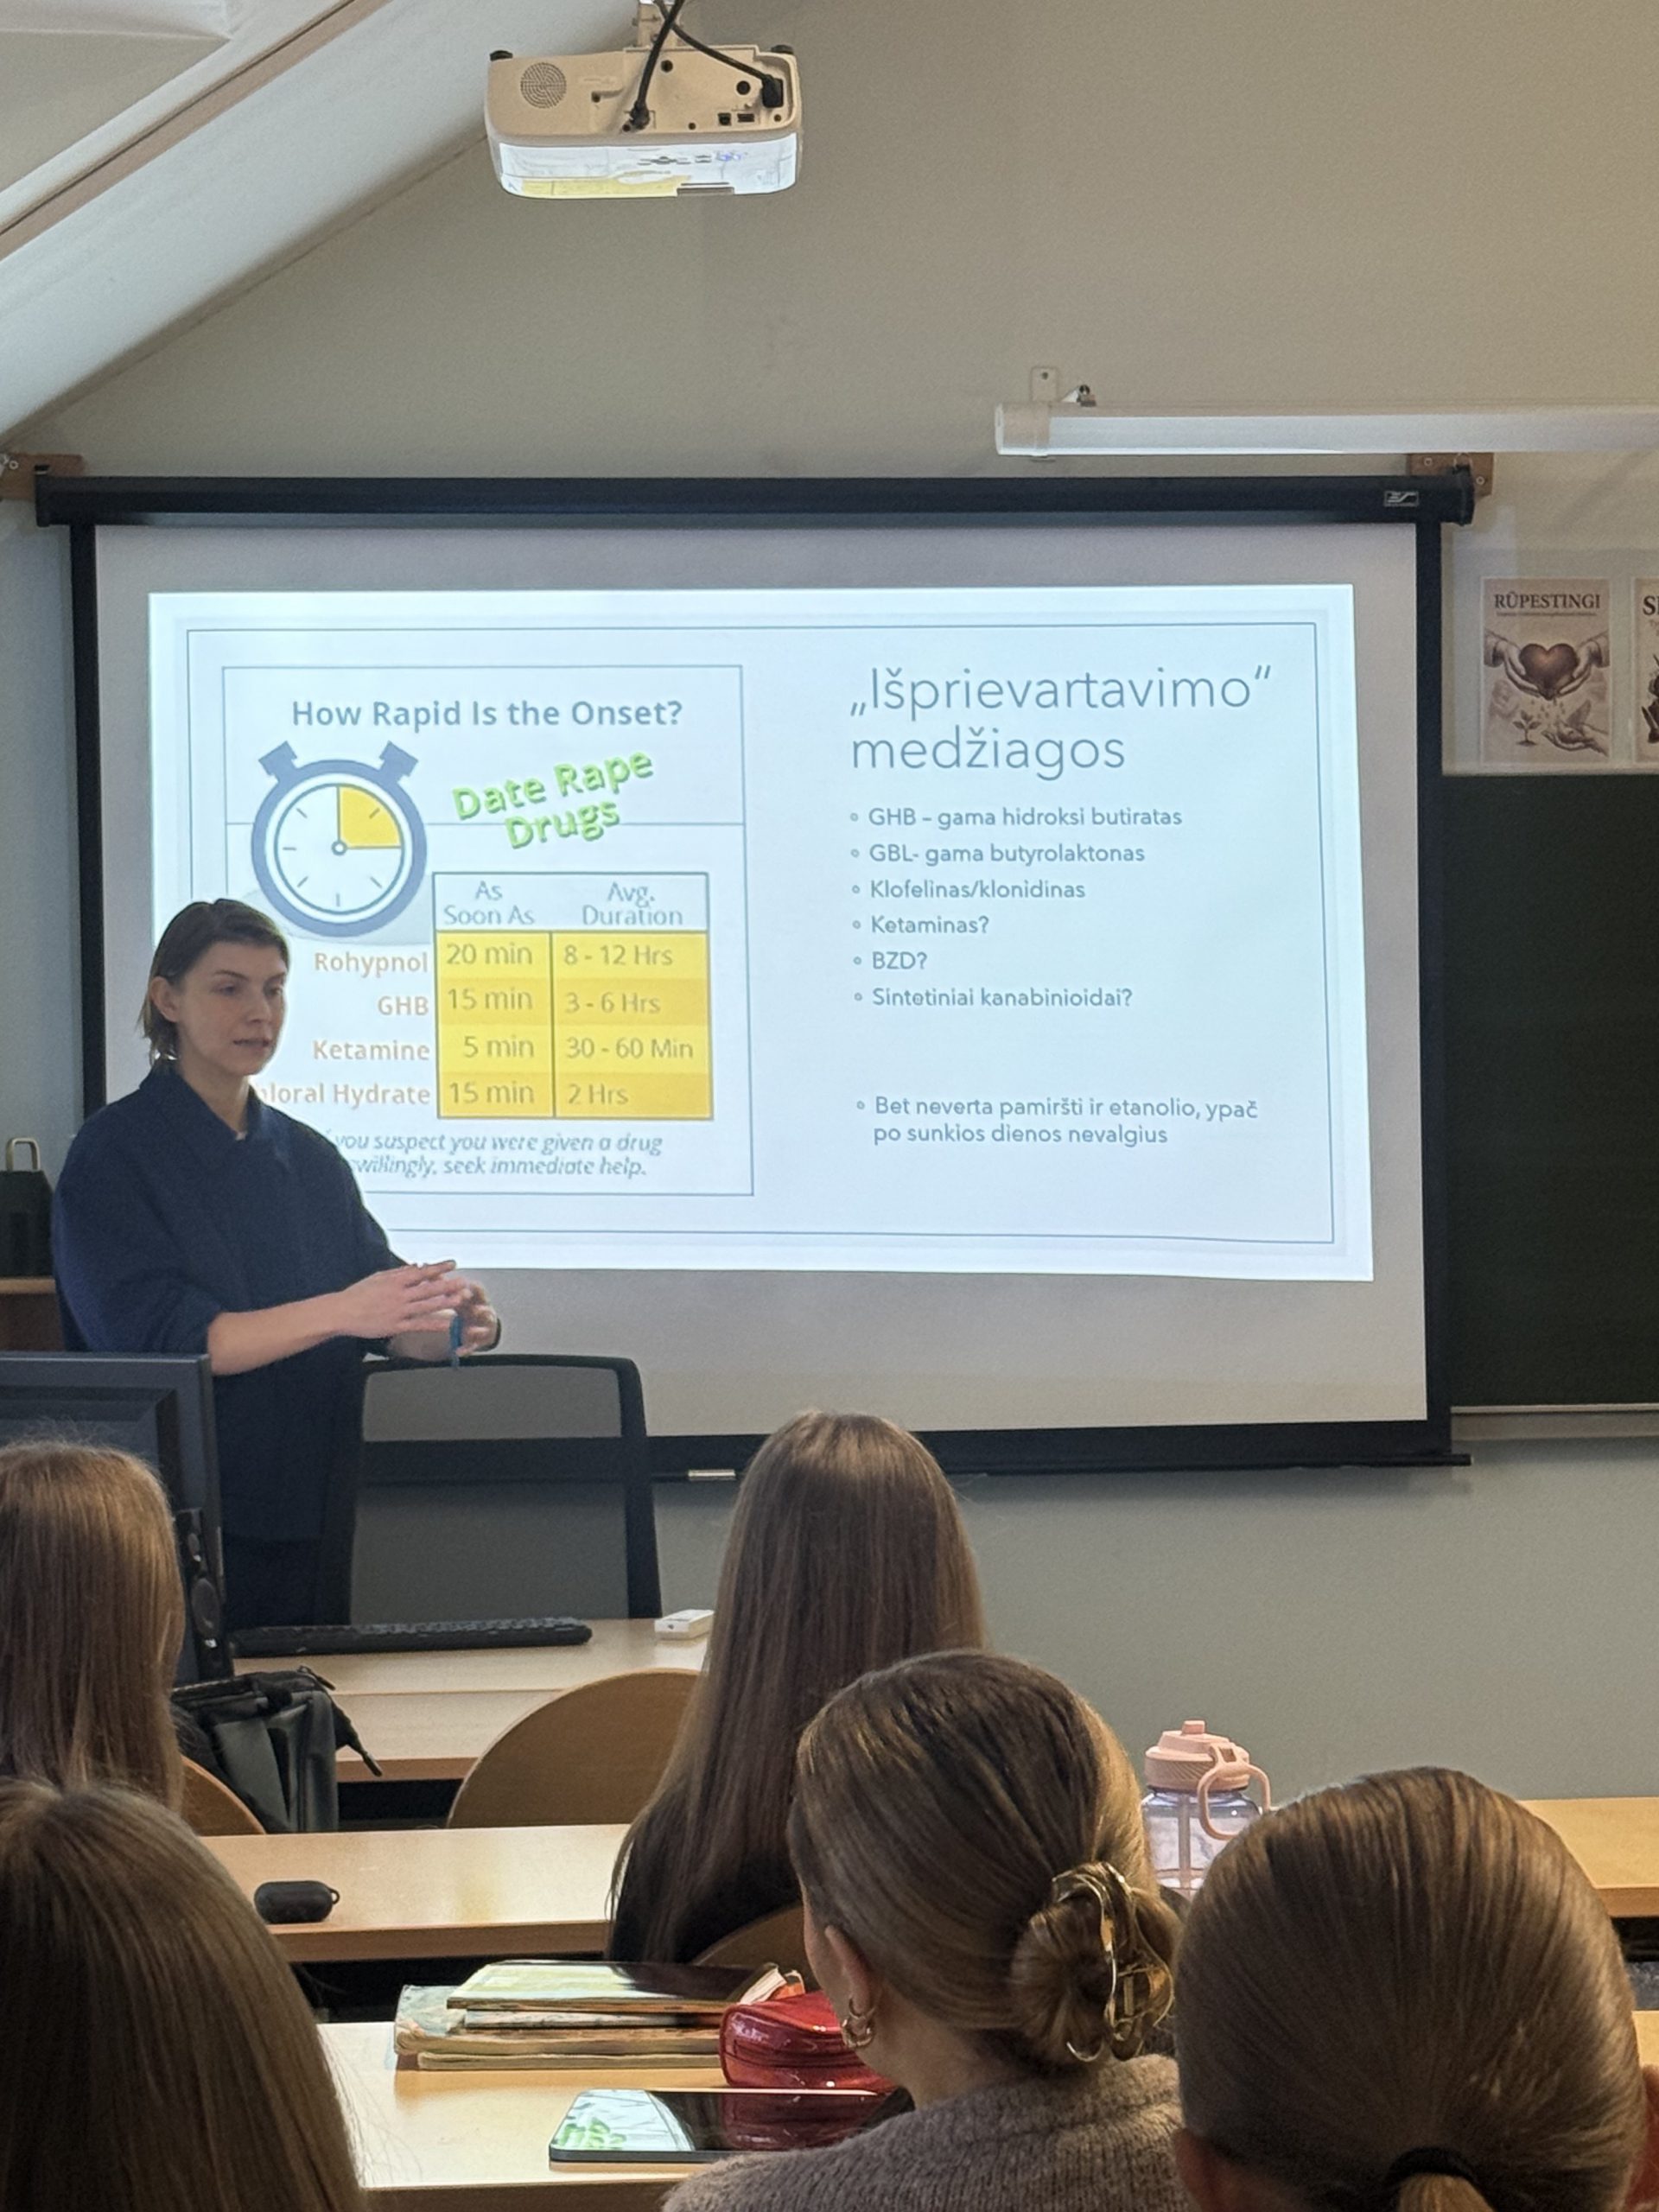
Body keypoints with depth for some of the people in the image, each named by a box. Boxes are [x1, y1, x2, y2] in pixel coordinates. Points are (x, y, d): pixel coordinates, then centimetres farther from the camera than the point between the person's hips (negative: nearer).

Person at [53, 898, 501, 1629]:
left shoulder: (309, 1158, 13)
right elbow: (155, 1336, -17)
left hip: (311, 1527, 5)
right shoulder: (115, 1153, -5)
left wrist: (450, 1323, -17)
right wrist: (340, 1312, -27)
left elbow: (392, 1321, 7)